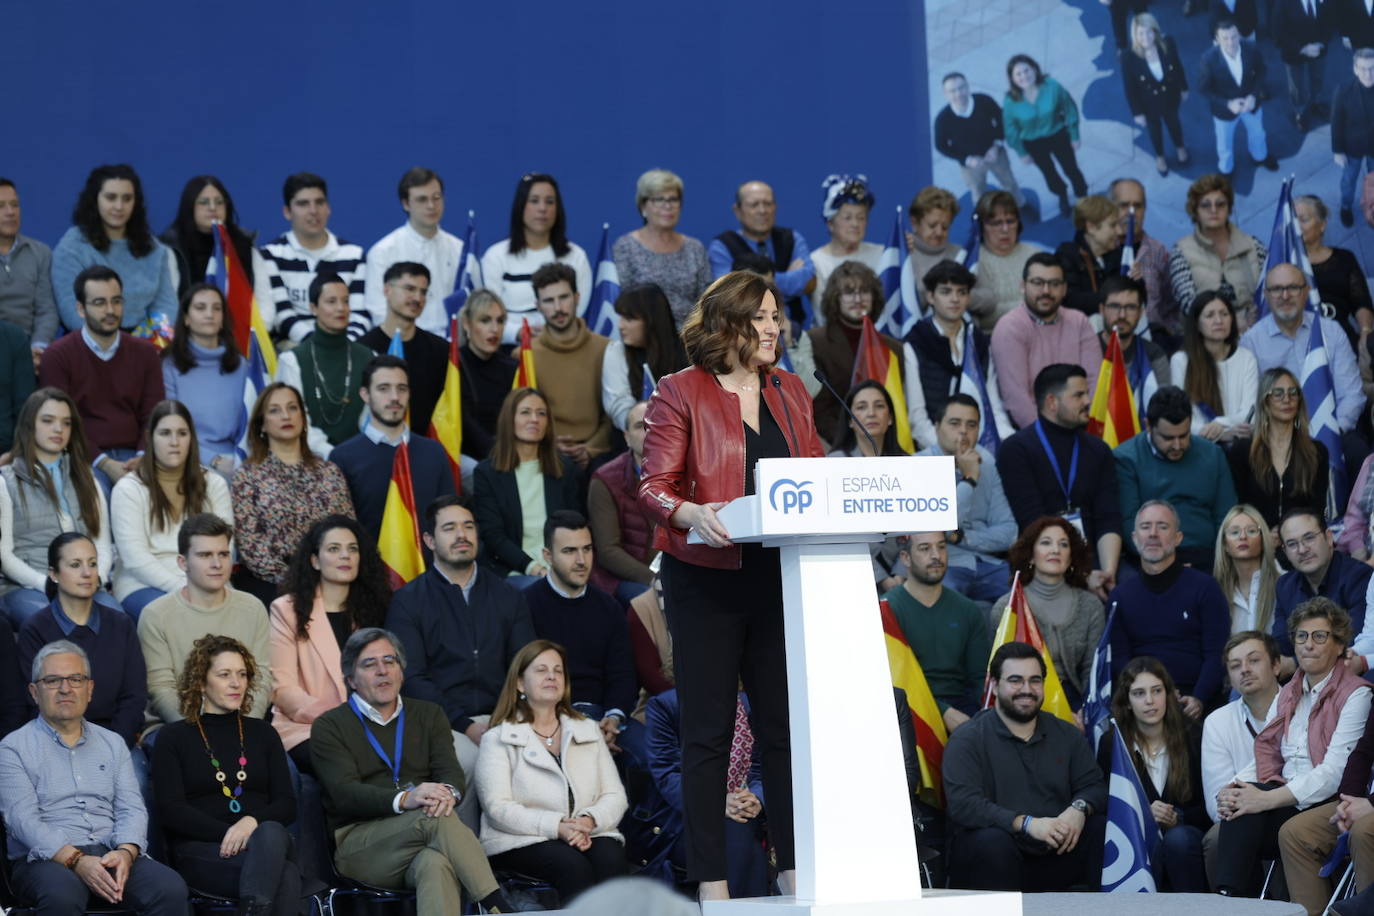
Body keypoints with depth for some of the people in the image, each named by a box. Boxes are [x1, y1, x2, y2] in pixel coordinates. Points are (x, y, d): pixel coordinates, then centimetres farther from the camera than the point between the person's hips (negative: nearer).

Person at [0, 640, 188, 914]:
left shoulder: (113, 744, 21)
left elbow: (132, 808, 10)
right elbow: (22, 819, -6)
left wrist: (125, 852, -13)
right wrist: (76, 860, -21)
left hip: (111, 854, 4)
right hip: (45, 859, -4)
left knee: (172, 889, -27)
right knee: (63, 894, -40)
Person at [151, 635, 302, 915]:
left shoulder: (262, 733, 21)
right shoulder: (174, 737, 12)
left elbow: (287, 805, 12)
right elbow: (170, 811, 0)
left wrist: (253, 822, -11)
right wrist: (228, 833, -14)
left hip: (264, 838, 3)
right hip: (201, 850, -3)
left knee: (271, 834, -39)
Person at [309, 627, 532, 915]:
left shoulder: (429, 715, 21)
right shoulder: (329, 727, 9)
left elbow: (452, 772, 6)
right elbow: (345, 793, -8)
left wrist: (448, 792, -22)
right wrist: (404, 800, -27)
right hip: (359, 844, -2)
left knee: (436, 864, -37)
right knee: (436, 819, -33)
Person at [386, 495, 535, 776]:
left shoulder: (508, 596, 18)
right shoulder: (407, 601, 7)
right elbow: (412, 679, -2)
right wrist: (467, 727, -15)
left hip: (498, 718, 3)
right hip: (441, 724, -3)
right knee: (475, 760, -35)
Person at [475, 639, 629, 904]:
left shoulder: (588, 731, 22)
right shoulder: (498, 739, 8)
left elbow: (615, 796, 12)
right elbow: (498, 808, -5)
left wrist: (589, 821, -11)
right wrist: (557, 827, -18)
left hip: (590, 834, 3)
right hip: (521, 841, -3)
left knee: (610, 860, -31)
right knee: (573, 866, -34)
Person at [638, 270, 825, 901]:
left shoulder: (789, 393, 14)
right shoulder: (681, 393, -1)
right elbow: (654, 487, -6)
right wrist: (692, 513, -25)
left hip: (779, 574, 5)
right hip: (707, 576, -4)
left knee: (786, 723, 5)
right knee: (708, 730, -1)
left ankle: (795, 872, 11)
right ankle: (710, 884, 2)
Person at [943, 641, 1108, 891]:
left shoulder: (1066, 735, 16)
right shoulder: (967, 740, -2)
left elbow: (1094, 786, 11)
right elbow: (962, 804, -16)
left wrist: (1079, 809, -15)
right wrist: (1025, 823, -27)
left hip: (1056, 855, 4)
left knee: (1104, 829, -20)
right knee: (992, 840, -37)